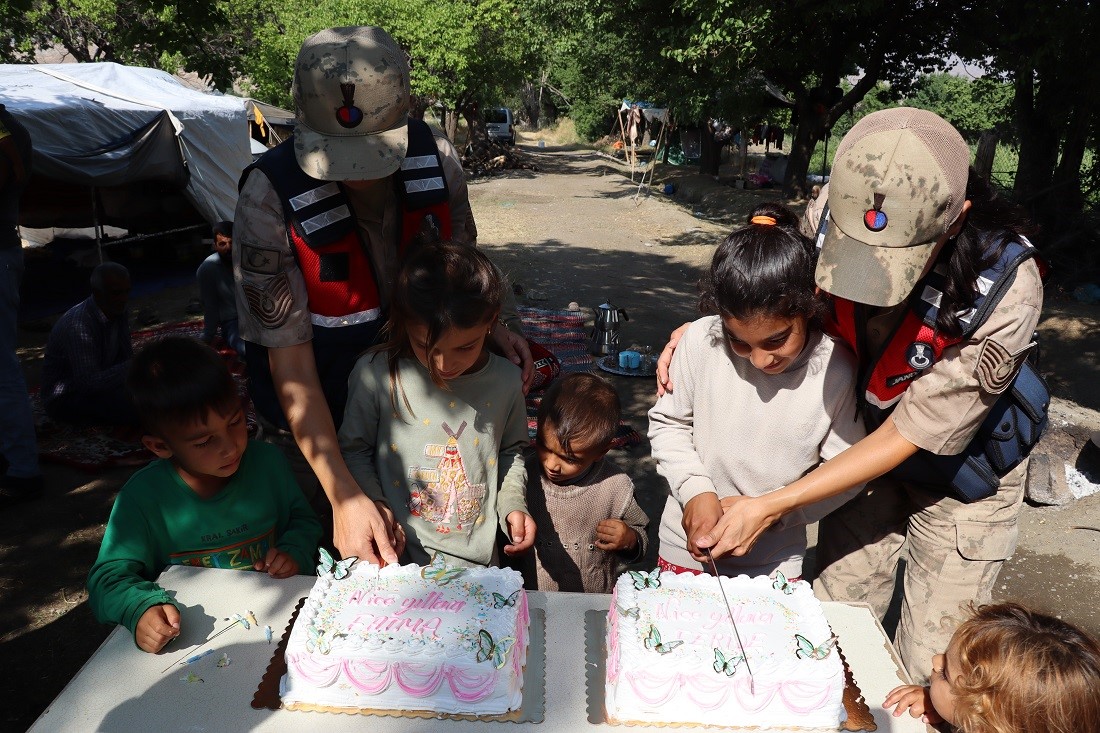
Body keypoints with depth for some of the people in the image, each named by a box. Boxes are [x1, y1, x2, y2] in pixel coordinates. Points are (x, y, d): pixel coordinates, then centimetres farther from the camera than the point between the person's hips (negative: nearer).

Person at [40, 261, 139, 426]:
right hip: (65, 399, -9)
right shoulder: (77, 325, -29)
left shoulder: (119, 315, -3)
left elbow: (125, 359, 4)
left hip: (95, 384, 9)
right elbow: (88, 383, -33)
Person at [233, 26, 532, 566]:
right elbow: (289, 362, -22)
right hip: (316, 433, -2)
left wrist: (491, 324, -16)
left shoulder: (438, 161, -15)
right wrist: (344, 496, -28)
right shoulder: (270, 197, -26)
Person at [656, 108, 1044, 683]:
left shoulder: (1005, 291, -33)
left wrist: (772, 505, -24)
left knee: (925, 670, 6)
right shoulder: (838, 208, -24)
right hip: (866, 441, 3)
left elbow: (911, 434, -26)